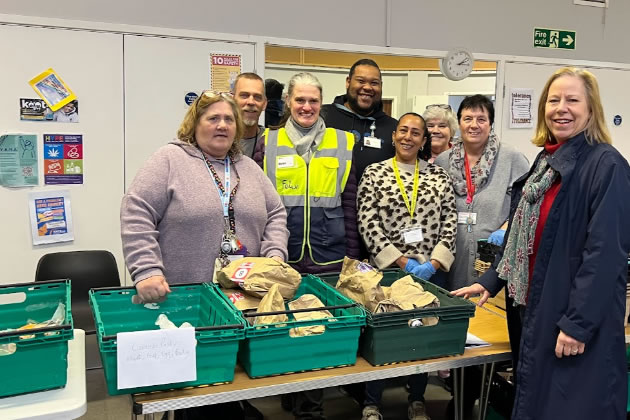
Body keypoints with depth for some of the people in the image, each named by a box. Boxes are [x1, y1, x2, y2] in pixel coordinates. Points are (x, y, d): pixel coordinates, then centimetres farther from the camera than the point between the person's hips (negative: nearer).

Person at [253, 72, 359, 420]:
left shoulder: (342, 143, 5)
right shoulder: (269, 143, 3)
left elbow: (349, 204, 6)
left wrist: (351, 254, 5)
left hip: (329, 257, 0)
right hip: (282, 257, 0)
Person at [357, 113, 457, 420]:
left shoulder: (438, 175, 6)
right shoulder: (374, 173, -1)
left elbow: (449, 223, 3)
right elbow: (368, 224, -8)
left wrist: (434, 262, -9)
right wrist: (402, 262, -12)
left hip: (432, 271, 2)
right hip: (388, 268, -2)